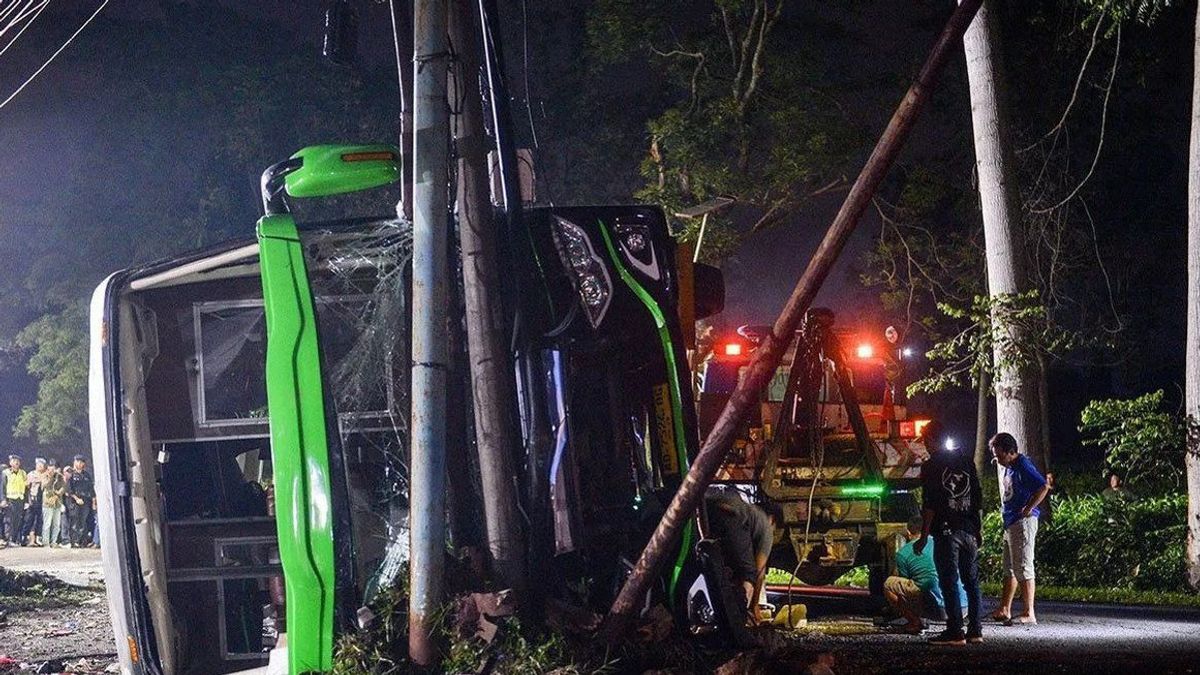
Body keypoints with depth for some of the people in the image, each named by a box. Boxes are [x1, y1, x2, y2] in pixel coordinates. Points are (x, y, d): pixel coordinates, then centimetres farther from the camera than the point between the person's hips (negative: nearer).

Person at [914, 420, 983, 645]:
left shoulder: (931, 466, -7)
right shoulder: (966, 461, 12)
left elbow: (929, 505, -11)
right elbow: (978, 499, 14)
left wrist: (924, 536, -8)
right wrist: (979, 529, 19)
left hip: (946, 531, -6)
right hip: (969, 531, 6)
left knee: (949, 583, -4)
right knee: (971, 582, 11)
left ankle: (955, 631, -7)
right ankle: (975, 630, 12)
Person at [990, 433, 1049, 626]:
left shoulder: (1023, 466, -15)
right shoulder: (1009, 468, 14)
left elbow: (1044, 487, -26)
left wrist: (1028, 509, -20)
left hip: (1023, 522, -10)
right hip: (1010, 523, 10)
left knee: (1023, 568, -8)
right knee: (1009, 569, 15)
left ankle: (1029, 614, -6)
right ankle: (1004, 610, 22)